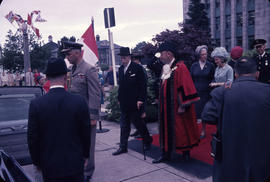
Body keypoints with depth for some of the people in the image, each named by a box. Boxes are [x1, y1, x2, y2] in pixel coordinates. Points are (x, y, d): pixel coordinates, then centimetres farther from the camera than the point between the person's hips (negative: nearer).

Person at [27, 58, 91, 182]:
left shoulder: (36, 104, -13)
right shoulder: (80, 102, -13)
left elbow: (32, 138, -6)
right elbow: (86, 133, -4)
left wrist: (37, 162, 10)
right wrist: (85, 155, 12)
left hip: (49, 166, 0)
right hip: (75, 163, 0)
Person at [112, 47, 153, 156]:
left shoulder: (137, 68, -8)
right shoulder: (121, 69, 12)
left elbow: (142, 85, -11)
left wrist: (140, 99, -16)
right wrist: (119, 99, 13)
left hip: (134, 103, -6)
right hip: (124, 103, 6)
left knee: (138, 123, 4)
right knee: (124, 125, 10)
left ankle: (147, 141, 26)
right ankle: (123, 147, 18)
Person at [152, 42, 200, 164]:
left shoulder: (180, 67, -15)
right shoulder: (165, 68, 10)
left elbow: (185, 87, -19)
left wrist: (182, 105, -21)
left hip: (176, 107, -7)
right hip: (166, 107, 8)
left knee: (181, 129, 5)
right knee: (167, 130, 12)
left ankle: (186, 152, 24)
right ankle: (166, 154, 22)